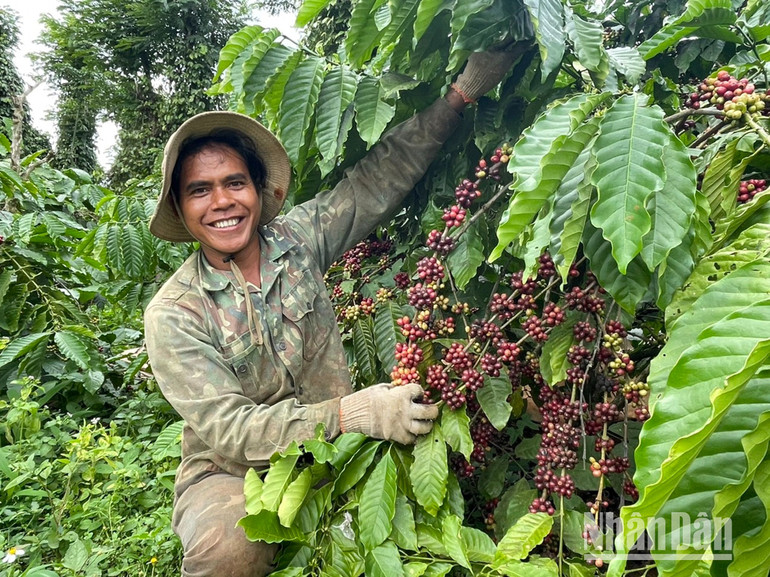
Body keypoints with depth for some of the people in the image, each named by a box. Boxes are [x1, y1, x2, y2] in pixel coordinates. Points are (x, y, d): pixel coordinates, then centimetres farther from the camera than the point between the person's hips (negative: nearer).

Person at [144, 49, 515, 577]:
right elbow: (228, 429, -20)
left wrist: (460, 93, -8)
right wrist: (351, 412, -33)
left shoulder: (297, 238, -3)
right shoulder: (173, 314, -12)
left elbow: (381, 178, -1)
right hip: (228, 474, -4)